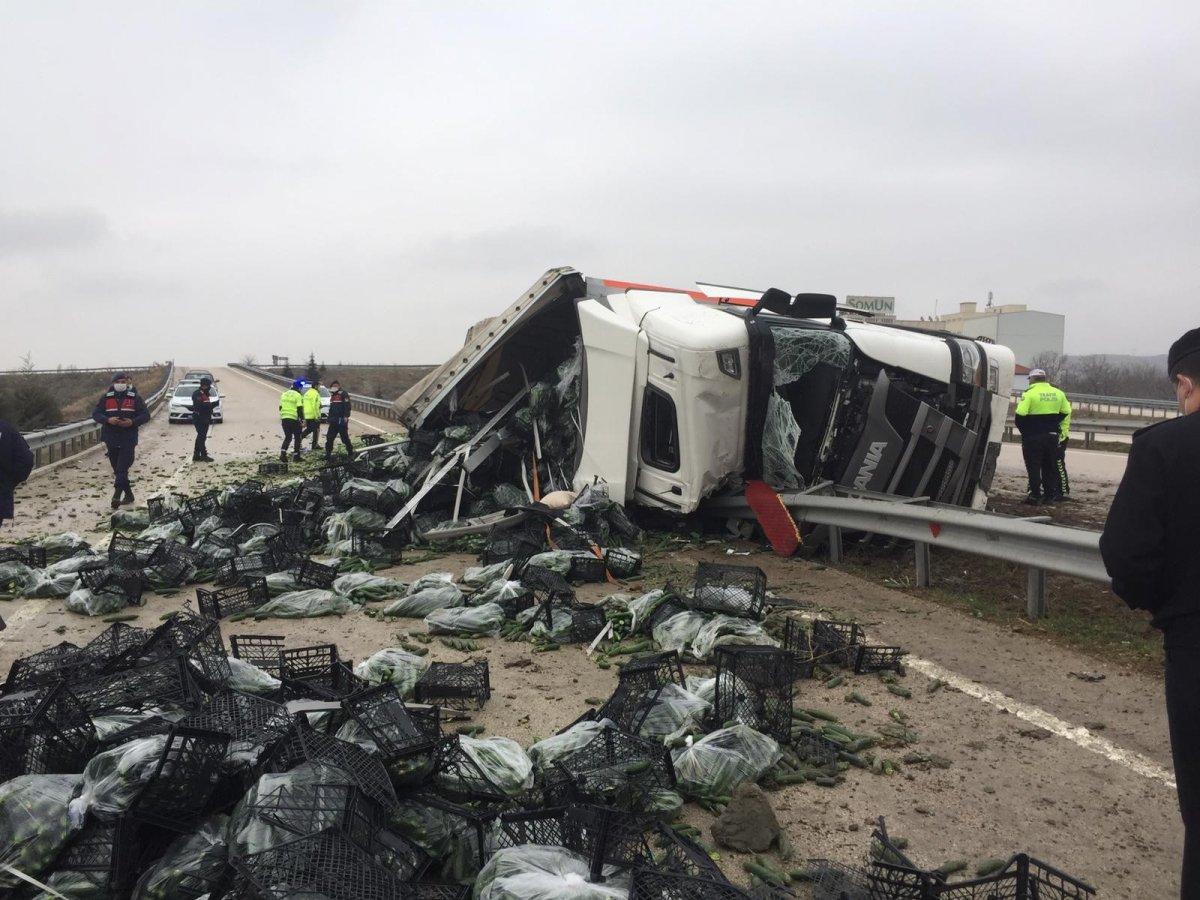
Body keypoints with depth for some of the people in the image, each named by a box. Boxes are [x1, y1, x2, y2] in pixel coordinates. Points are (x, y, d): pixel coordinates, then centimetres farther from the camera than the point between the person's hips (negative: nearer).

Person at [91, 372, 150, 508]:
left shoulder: (135, 397, 2)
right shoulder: (106, 398, 7)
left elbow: (146, 415, 2)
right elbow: (95, 414, 6)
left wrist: (132, 422, -16)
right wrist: (108, 420, -14)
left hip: (128, 439, -3)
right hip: (111, 439, 4)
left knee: (122, 469, -13)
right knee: (118, 470, 9)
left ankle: (117, 495, -15)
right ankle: (128, 494, 20)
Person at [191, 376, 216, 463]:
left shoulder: (205, 394, 18)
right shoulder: (197, 394, -12)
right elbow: (200, 405, -25)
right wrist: (213, 404, -27)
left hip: (205, 419, 10)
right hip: (199, 419, -10)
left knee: (201, 437, 12)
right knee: (201, 437, -10)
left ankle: (196, 455, 17)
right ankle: (204, 455, -10)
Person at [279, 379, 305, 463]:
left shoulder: (284, 394, 12)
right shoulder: (298, 395, -10)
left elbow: (280, 407, 17)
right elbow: (299, 409, -15)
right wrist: (302, 420, -13)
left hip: (284, 418, 6)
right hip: (294, 419, -6)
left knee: (287, 437, 15)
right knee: (297, 437, 8)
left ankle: (283, 452, -4)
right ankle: (296, 455, 9)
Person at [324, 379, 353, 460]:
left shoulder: (343, 394, -7)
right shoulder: (332, 395, 21)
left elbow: (347, 406, -15)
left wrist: (346, 416, -23)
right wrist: (329, 418, 25)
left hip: (341, 420, -8)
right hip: (333, 421, 8)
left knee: (345, 437, -5)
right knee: (329, 438, 5)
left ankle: (350, 451, 7)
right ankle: (328, 454, 11)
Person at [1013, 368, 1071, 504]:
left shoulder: (1030, 394, -12)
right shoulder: (1058, 393, 8)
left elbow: (1020, 415, -18)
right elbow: (1066, 412, 16)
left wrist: (1023, 430, -2)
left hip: (1033, 436, -5)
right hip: (1053, 435, 5)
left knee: (1034, 466, 1)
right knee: (1050, 466, 14)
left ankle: (1035, 494, 0)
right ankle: (1050, 494, 16)